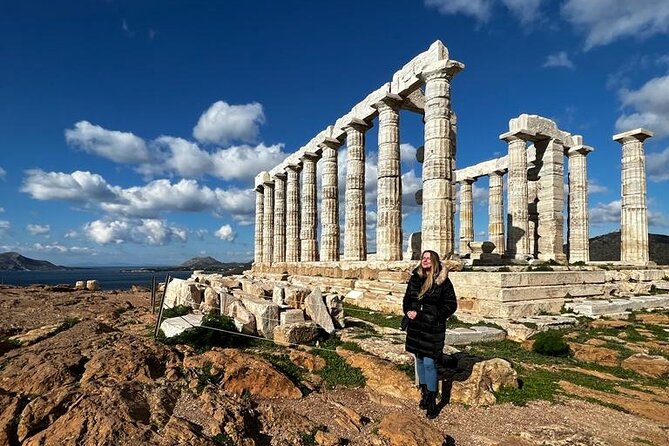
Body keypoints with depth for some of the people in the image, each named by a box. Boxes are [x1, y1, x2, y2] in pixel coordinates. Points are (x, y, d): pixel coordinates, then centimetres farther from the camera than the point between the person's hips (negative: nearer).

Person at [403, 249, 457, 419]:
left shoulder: (443, 281, -9)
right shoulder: (415, 278, 6)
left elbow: (451, 305, -7)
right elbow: (407, 298, 14)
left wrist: (434, 316, -16)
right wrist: (408, 311, -5)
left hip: (432, 328, -5)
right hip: (415, 326, 5)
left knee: (429, 363, -5)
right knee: (419, 360, 15)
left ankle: (432, 402, 9)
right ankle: (424, 394, 32)